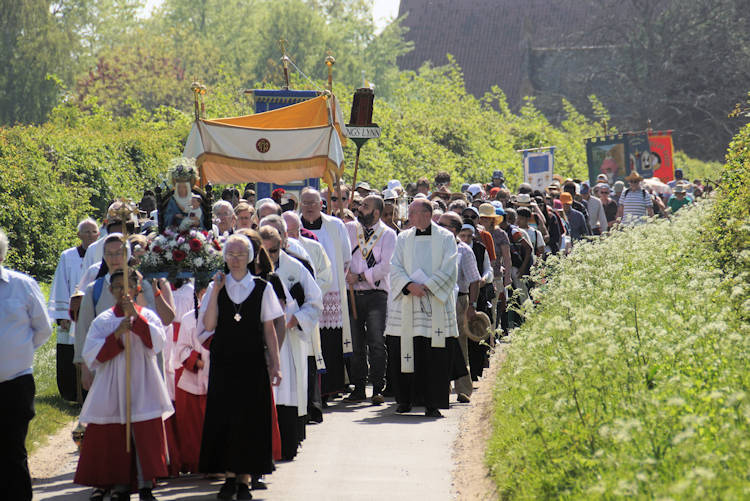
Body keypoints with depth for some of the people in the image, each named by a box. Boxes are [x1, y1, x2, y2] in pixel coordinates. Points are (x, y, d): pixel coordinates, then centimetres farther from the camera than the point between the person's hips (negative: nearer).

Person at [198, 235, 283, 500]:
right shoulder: (217, 287, 7)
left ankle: (245, 478, 4)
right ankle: (230, 476, 9)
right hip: (223, 359, 1)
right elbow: (209, 325, -5)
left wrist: (275, 364, 1)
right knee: (223, 416, 0)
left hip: (252, 360, -1)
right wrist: (215, 291, -10)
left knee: (250, 417, -2)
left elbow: (269, 329, 5)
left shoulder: (262, 288, 4)